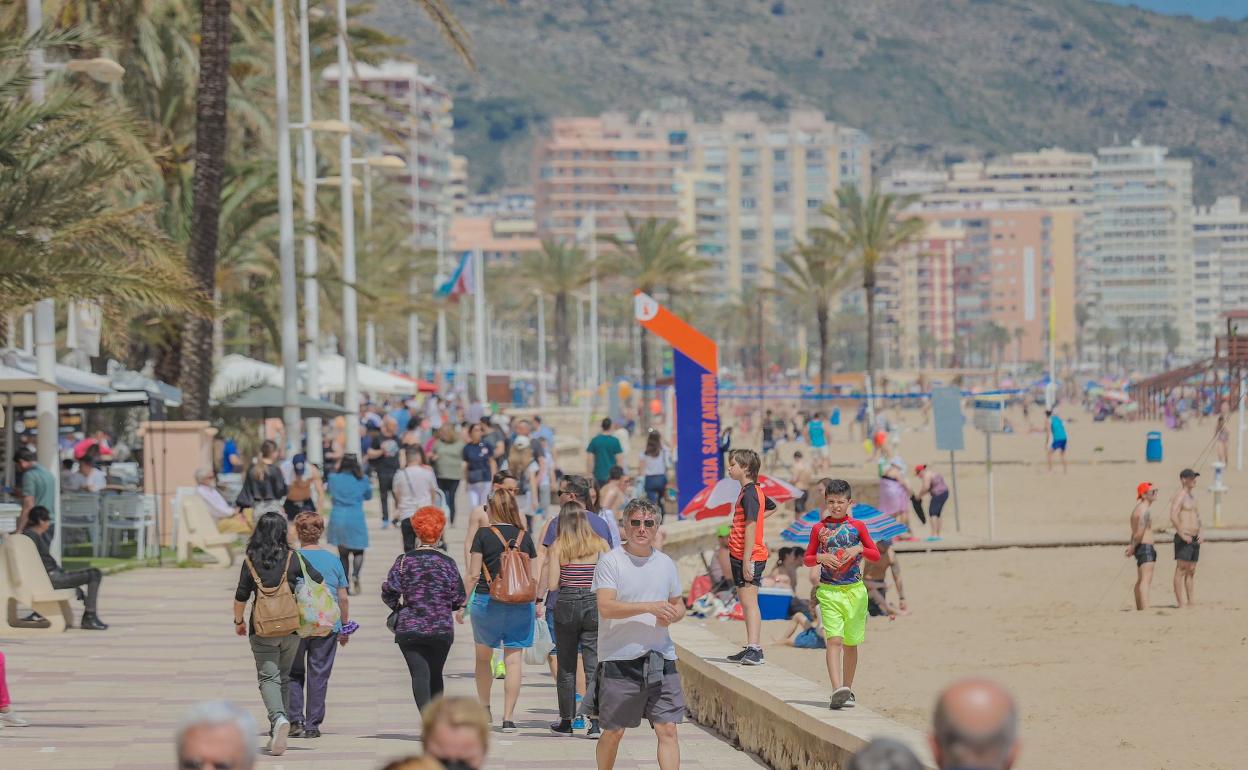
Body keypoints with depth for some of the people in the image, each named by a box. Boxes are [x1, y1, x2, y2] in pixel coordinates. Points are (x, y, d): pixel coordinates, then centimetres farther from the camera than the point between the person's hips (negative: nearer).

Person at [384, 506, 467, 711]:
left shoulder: (405, 560, -2)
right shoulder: (447, 562, -1)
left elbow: (388, 592, -9)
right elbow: (459, 600, -2)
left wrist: (398, 606, 11)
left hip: (409, 628, -1)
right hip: (442, 629, 1)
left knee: (419, 675, -7)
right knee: (435, 675, 18)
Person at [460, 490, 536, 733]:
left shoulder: (483, 535, -4)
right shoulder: (524, 536, 5)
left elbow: (473, 574, -6)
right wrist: (535, 603, 18)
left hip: (488, 601, -2)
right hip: (521, 602, 2)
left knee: (483, 656, 18)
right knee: (514, 660, 0)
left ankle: (484, 707, 30)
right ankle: (508, 717, -6)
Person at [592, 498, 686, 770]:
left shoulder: (666, 564, 12)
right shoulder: (610, 561, -5)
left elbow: (678, 605, 23)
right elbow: (606, 607, -17)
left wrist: (672, 615, -2)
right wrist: (649, 607, -24)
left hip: (660, 658, 4)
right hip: (619, 658, -4)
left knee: (668, 729, -5)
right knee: (614, 732, 6)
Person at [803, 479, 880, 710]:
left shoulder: (857, 527, 5)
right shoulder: (819, 529, 5)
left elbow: (876, 555, 7)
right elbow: (808, 559, 10)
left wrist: (859, 549, -11)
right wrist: (820, 557, -11)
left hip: (854, 591, 1)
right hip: (828, 591, -1)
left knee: (850, 643, 11)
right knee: (834, 640, -16)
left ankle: (848, 689, 24)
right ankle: (837, 690, -28)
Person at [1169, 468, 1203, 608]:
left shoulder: (1192, 497, 19)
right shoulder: (1179, 496, -10)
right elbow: (1173, 517, -22)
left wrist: (1200, 533, 12)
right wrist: (1182, 534, -24)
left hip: (1195, 539, 9)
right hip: (1184, 539, -9)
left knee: (1191, 571, 10)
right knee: (1181, 571, -9)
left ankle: (1191, 603, 13)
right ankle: (1181, 605, -12)